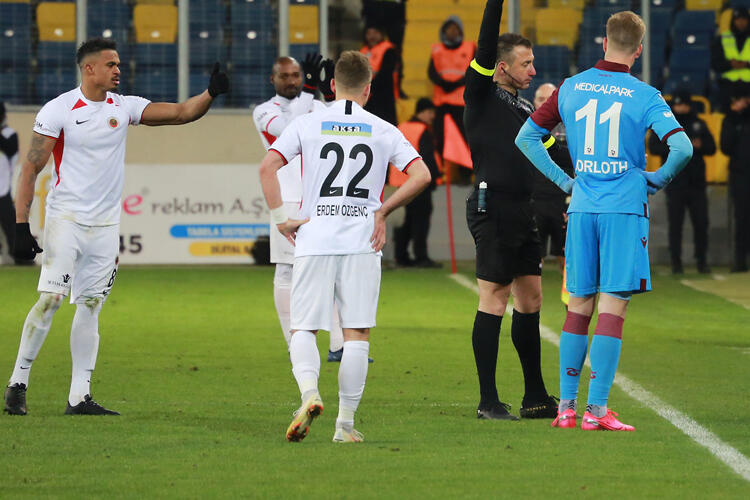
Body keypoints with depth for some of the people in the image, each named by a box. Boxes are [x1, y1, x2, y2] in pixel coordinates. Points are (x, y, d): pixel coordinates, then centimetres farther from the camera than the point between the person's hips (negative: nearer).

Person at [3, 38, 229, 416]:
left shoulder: (125, 107, 6)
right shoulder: (58, 110, -7)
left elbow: (181, 113, 3)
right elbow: (30, 169, -7)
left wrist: (211, 93, -17)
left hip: (105, 224, 5)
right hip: (65, 218, -5)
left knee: (90, 307, 5)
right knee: (50, 298, -13)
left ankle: (79, 397, 7)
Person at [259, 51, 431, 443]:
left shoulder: (307, 124, 4)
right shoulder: (383, 131, 6)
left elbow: (268, 166, -6)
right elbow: (421, 175, -3)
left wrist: (280, 218, -1)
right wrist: (383, 210, 5)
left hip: (314, 242, 0)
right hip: (362, 243, 0)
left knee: (304, 328, 5)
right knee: (357, 333, 5)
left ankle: (309, 392, -22)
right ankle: (346, 423, 4)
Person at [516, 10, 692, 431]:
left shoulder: (571, 89, 7)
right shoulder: (644, 96, -6)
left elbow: (527, 137, 12)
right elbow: (682, 147, -16)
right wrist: (658, 180, 1)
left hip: (582, 207, 4)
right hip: (625, 208, -4)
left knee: (579, 306, 12)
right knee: (613, 308, -3)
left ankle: (567, 406, 11)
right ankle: (597, 409, -7)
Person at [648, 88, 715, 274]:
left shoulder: (698, 124, 14)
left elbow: (712, 148, 13)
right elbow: (653, 147, -5)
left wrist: (699, 145, -9)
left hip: (696, 181, 3)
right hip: (674, 182, -3)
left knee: (701, 222, 1)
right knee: (675, 223, -3)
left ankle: (702, 261, 9)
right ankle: (676, 262, 2)